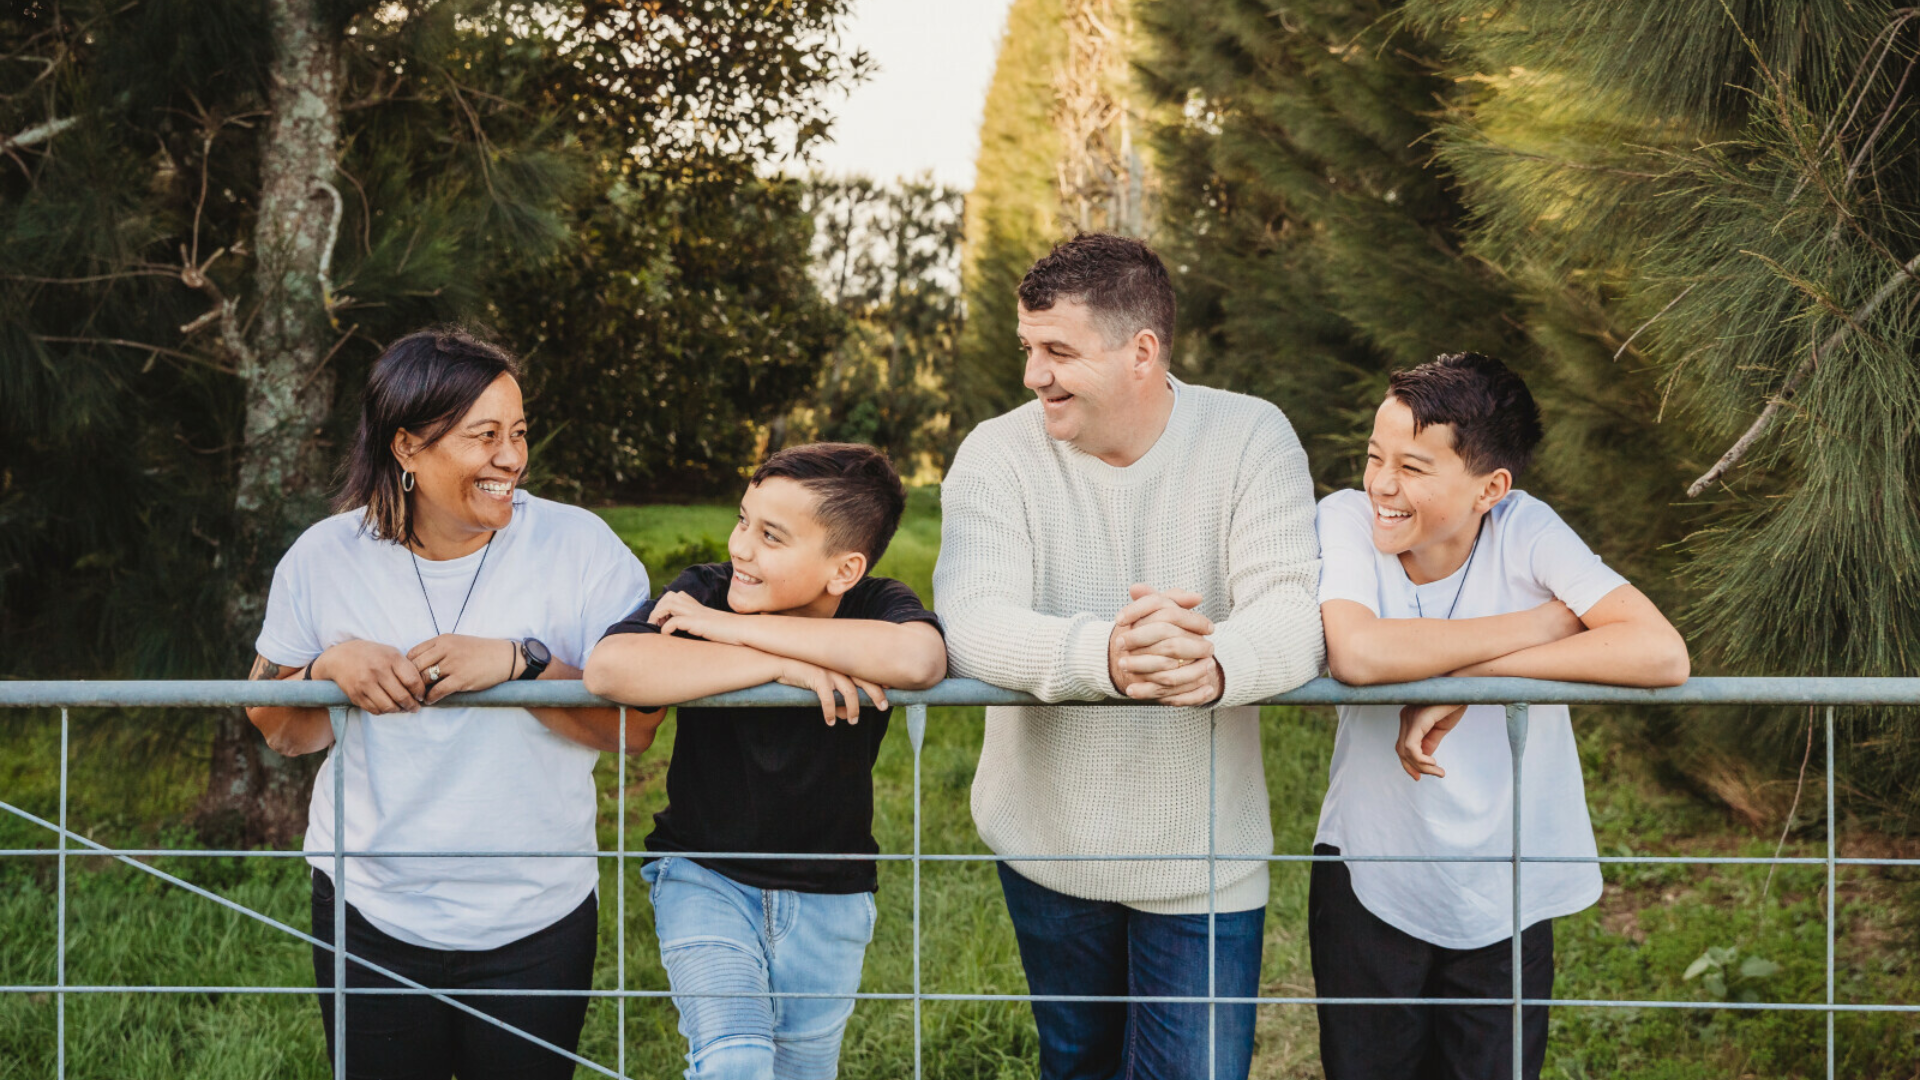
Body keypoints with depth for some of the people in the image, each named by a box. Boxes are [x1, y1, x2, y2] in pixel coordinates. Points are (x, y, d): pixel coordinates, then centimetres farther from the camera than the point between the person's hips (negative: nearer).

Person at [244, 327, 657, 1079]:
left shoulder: (580, 548, -11)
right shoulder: (324, 558, -4)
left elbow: (636, 726, -14)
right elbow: (279, 734, 3)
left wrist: (519, 662, -27)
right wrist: (329, 668, -17)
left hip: (535, 923, -1)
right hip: (371, 916, 1)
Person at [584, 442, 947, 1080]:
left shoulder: (875, 608, -14)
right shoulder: (704, 593, -16)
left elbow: (918, 659, -40)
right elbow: (609, 669, -34)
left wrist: (735, 629, -33)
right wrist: (779, 665, -34)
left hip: (829, 893, 2)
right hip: (703, 876, -2)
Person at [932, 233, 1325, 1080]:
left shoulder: (1251, 438, -10)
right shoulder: (997, 455, -10)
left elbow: (1294, 610, -22)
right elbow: (972, 620, -25)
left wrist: (1217, 663, -47)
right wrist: (1100, 654, -47)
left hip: (1203, 855, -1)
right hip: (1046, 843, 1)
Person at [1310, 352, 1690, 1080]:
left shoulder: (1525, 533, -15)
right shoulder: (1347, 521, -14)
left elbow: (1662, 655, -28)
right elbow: (1356, 654, -34)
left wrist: (1469, 677, -30)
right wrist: (1545, 623, -24)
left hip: (1504, 901, 0)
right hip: (1368, 883, 0)